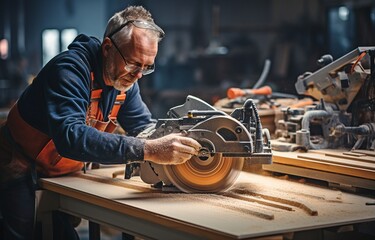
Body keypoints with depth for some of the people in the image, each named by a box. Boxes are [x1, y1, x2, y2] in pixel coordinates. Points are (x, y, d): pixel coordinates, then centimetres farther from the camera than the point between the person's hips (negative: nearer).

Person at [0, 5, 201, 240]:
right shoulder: (71, 68, -30)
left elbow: (145, 126, 1)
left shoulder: (125, 79, -5)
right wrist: (147, 150, -51)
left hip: (65, 173, 7)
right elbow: (69, 136, -45)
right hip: (21, 166, -7)